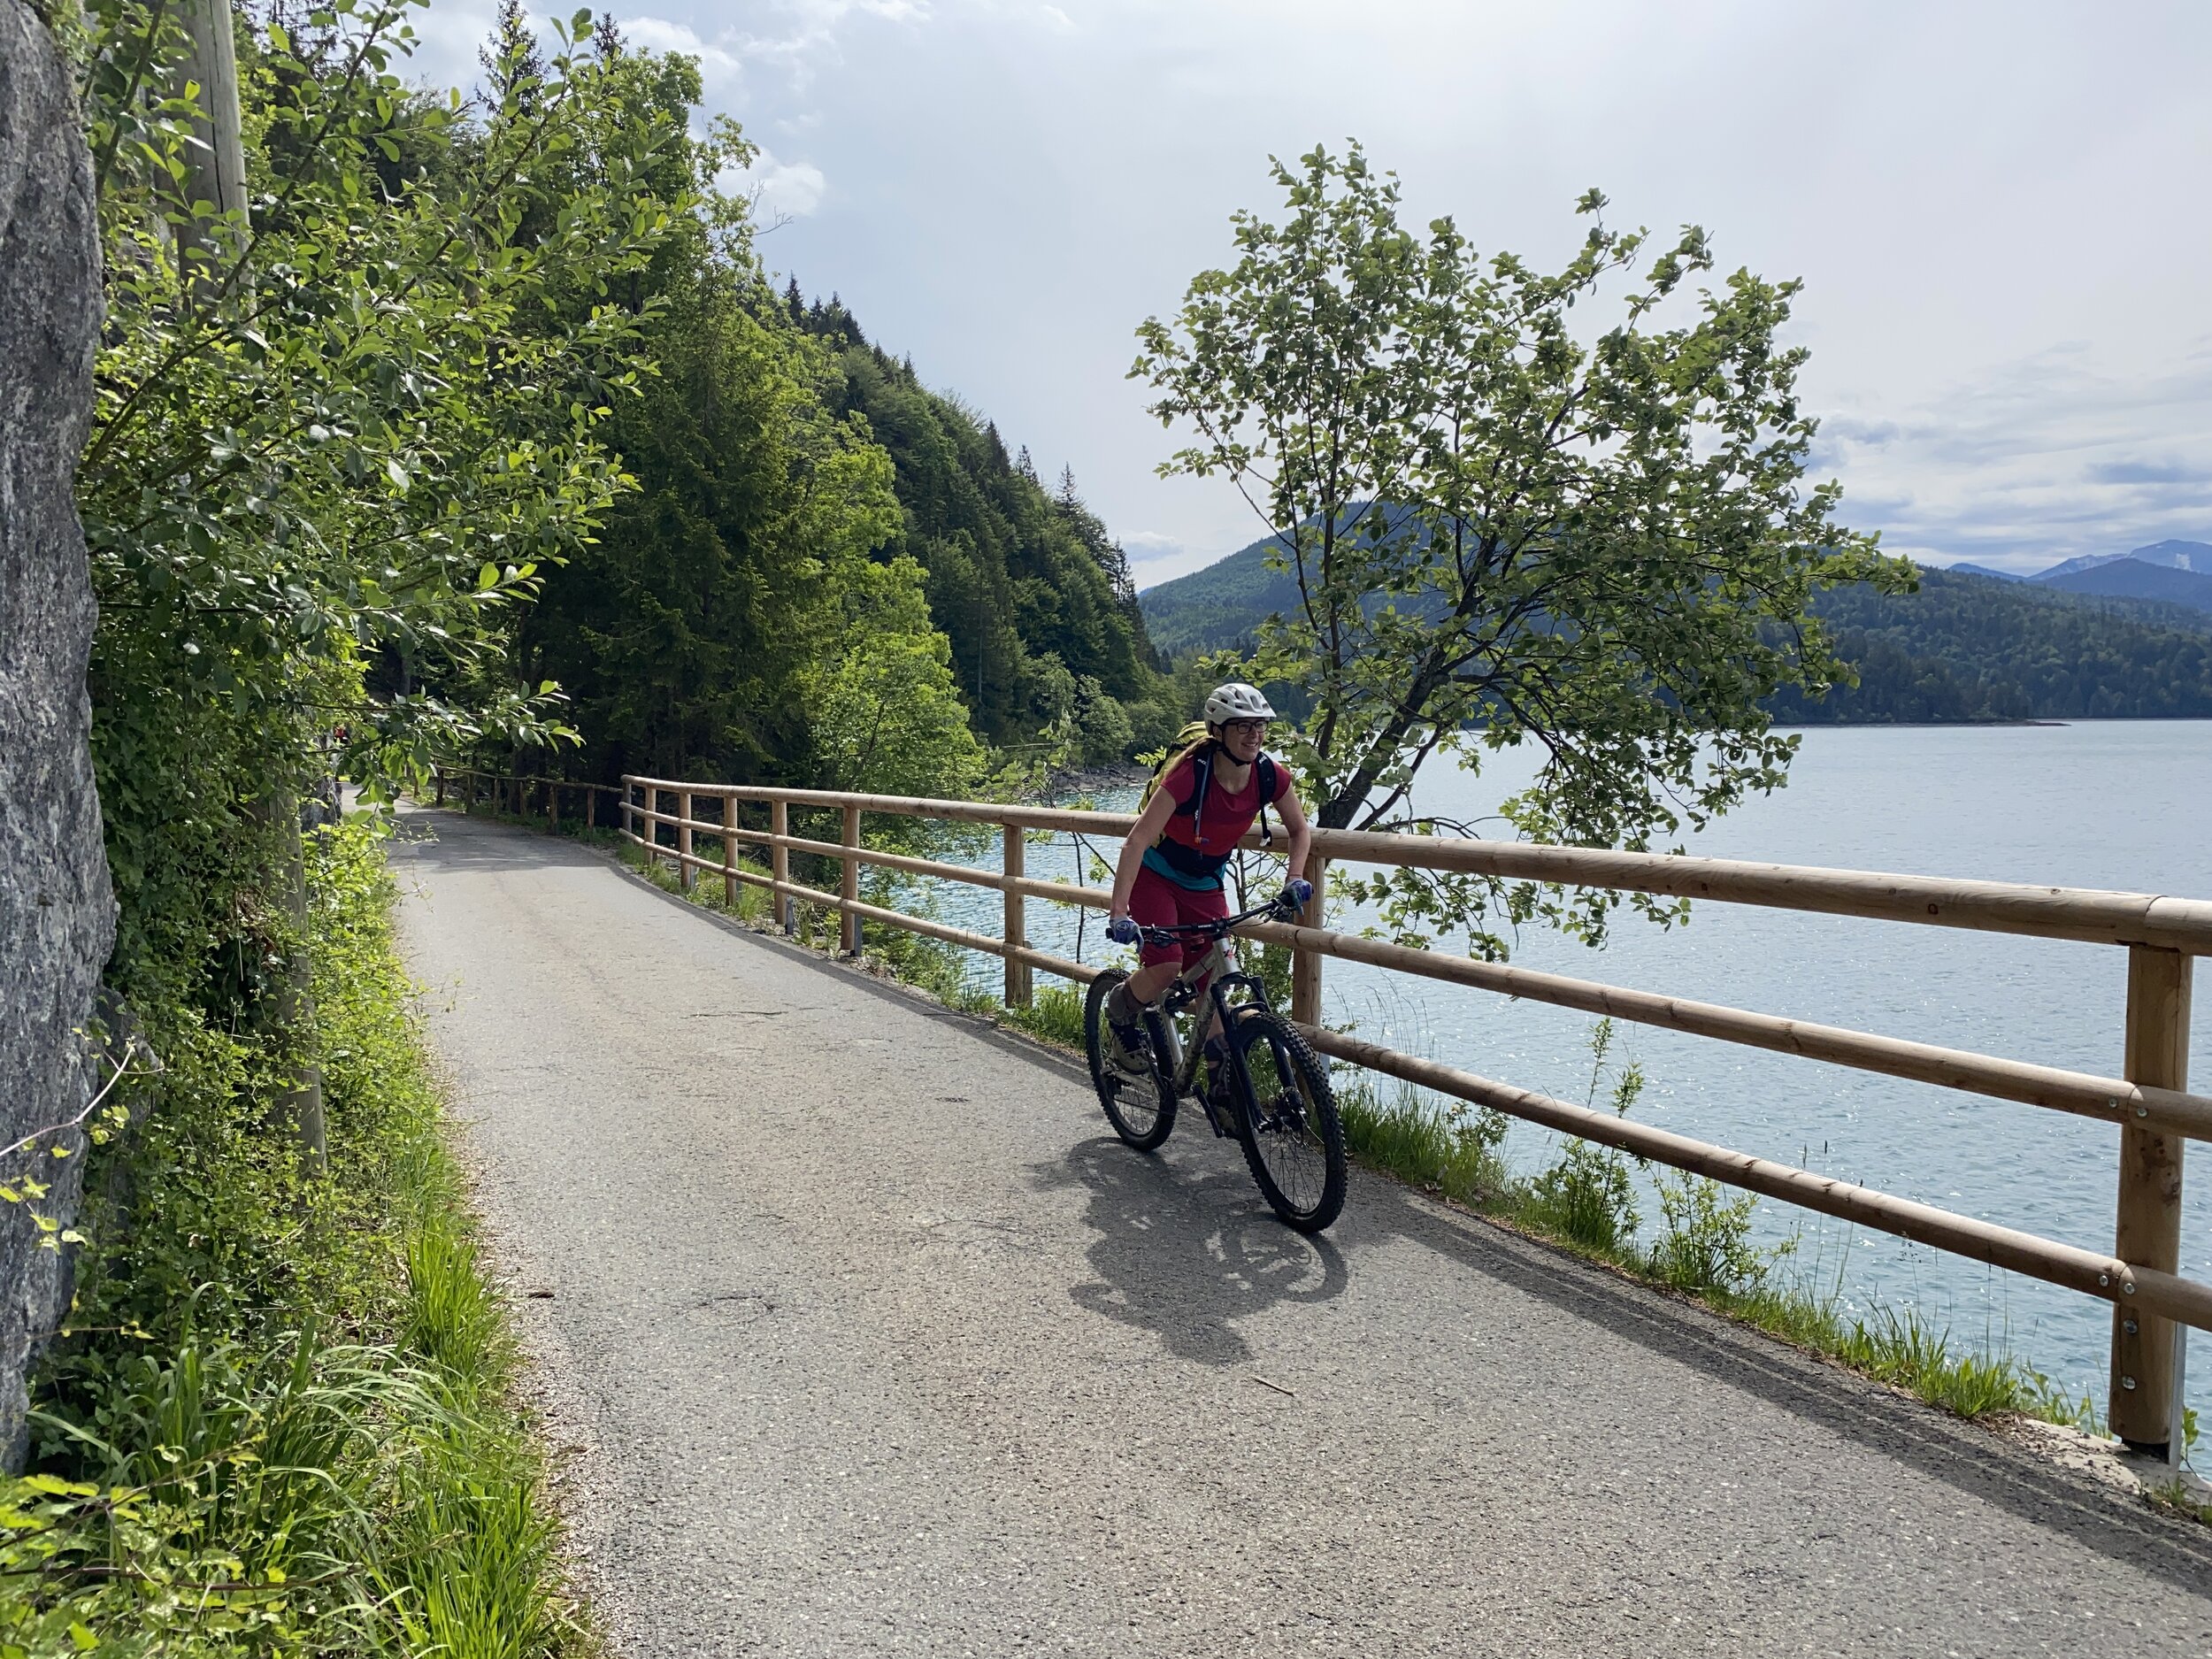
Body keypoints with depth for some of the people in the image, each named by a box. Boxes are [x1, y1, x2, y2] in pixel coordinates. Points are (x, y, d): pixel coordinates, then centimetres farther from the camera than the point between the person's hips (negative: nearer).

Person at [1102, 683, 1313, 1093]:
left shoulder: (1270, 775, -16)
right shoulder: (1190, 773, -32)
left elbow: (1300, 830, 3)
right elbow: (1137, 841, -35)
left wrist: (1295, 879, -14)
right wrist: (1118, 913, -41)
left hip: (1206, 884, 4)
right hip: (1155, 875, -4)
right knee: (1166, 966, -23)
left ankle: (1222, 1079, 10)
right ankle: (1121, 1010, 9)